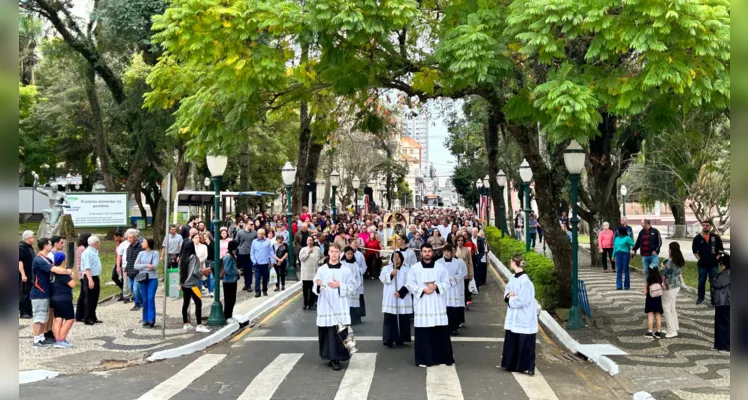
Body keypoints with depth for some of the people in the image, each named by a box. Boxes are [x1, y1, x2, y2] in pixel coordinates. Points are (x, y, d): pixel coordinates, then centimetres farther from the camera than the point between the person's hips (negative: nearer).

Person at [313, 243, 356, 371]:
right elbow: (315, 289, 2)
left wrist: (340, 286, -12)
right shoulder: (321, 270, 3)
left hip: (340, 307, 0)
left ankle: (335, 358, 4)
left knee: (340, 333, -5)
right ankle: (333, 358, 12)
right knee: (329, 332, 0)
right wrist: (318, 285, -20)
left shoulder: (346, 271, 3)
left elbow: (352, 288, 1)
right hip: (326, 307, 0)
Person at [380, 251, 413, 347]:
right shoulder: (386, 268, 10)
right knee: (389, 319, -4)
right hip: (390, 299, 0)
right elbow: (382, 278, -6)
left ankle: (400, 339, 11)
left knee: (402, 320, 2)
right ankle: (388, 340, -3)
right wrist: (390, 274, -23)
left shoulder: (407, 269, 4)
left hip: (403, 298, 0)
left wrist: (400, 292, -15)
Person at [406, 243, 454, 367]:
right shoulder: (414, 268, 3)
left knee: (441, 331, 2)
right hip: (421, 304, -1)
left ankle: (443, 357, 12)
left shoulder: (440, 267, 8)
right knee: (423, 332, -2)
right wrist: (422, 289, -14)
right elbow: (410, 285, 0)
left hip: (437, 304, 1)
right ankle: (424, 359, 5)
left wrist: (436, 286, -13)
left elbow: (446, 282, 5)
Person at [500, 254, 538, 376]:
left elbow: (522, 301, -22)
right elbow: (507, 292, 14)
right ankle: (512, 364, 25)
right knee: (511, 342, 14)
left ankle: (527, 367, 11)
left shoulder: (525, 281, -21)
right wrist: (509, 295, -9)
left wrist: (510, 299, -8)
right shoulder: (512, 279, 7)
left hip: (524, 319, -8)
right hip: (513, 317, 8)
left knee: (525, 344, 1)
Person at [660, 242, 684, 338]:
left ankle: (672, 331, 3)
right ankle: (675, 328, 25)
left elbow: (662, 272, -19)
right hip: (677, 285, 9)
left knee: (666, 308, 1)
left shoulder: (670, 262, -23)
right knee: (672, 307, 19)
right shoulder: (679, 261, 4)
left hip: (669, 286, -9)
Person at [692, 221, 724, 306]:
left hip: (713, 264, -1)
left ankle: (714, 299, 9)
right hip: (702, 264, 1)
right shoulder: (697, 238, -1)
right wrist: (699, 259, -1)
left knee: (713, 283, 1)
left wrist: (716, 258, -3)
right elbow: (694, 250, 8)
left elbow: (721, 249, 5)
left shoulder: (715, 237, -2)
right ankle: (700, 297, 26)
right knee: (701, 282, 11)